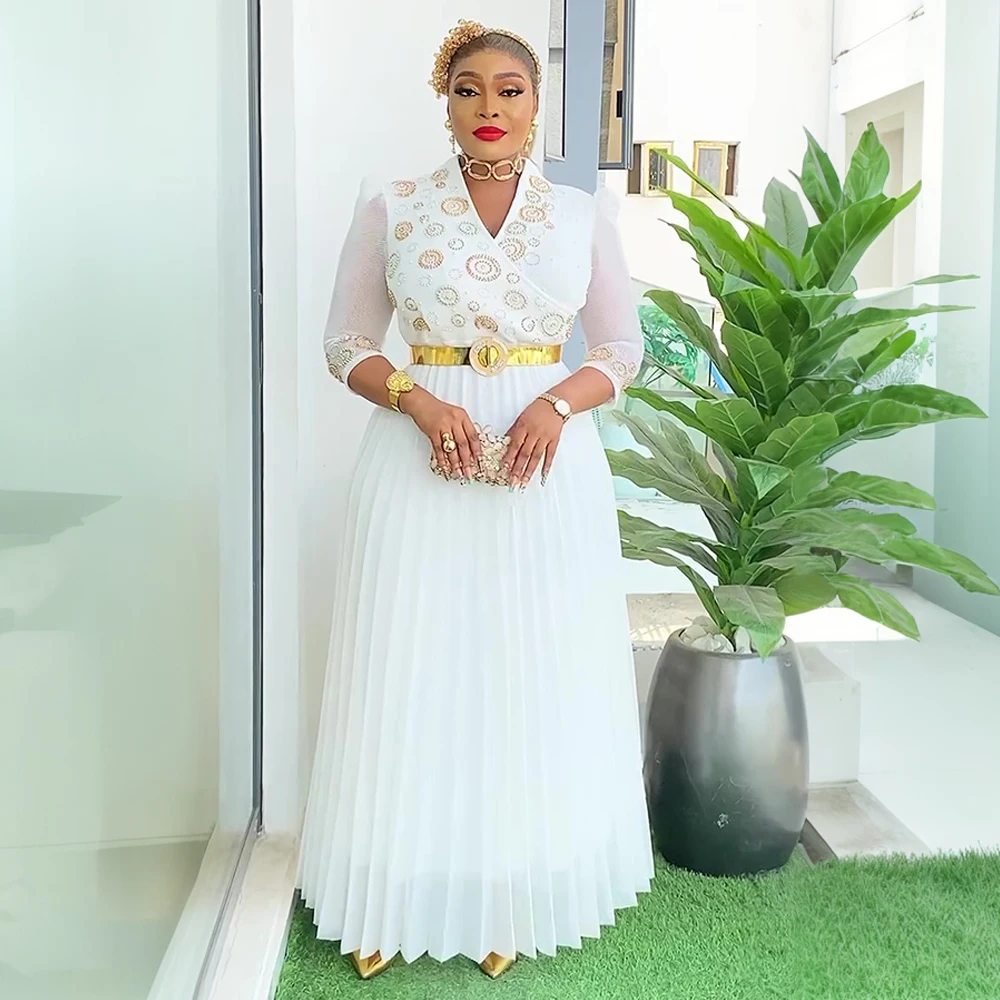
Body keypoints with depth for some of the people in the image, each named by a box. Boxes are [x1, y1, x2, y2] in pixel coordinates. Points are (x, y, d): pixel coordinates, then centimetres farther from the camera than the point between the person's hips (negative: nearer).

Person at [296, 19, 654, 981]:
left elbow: (621, 349, 8)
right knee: (415, 671, 2)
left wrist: (557, 403, -12)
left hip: (549, 461, 1)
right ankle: (399, 897, 19)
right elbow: (346, 342, 4)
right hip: (421, 460, -1)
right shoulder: (390, 208, 3)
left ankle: (515, 896, 21)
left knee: (536, 673, 5)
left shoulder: (585, 216, 6)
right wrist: (420, 400, -14)